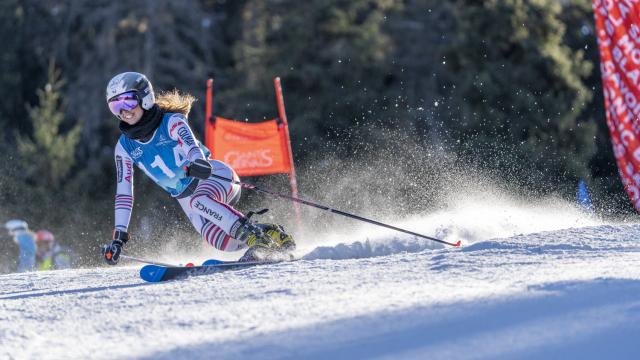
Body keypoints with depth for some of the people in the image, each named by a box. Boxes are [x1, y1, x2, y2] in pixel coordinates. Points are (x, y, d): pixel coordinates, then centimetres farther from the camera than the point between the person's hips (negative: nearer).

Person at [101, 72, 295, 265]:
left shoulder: (171, 122, -12)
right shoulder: (124, 147, 2)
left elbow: (192, 145, -32)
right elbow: (123, 194, 4)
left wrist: (197, 163, -57)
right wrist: (119, 236, -3)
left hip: (214, 175, -4)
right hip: (185, 197, 4)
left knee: (198, 200, -39)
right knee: (221, 241, -26)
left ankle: (252, 233, -38)